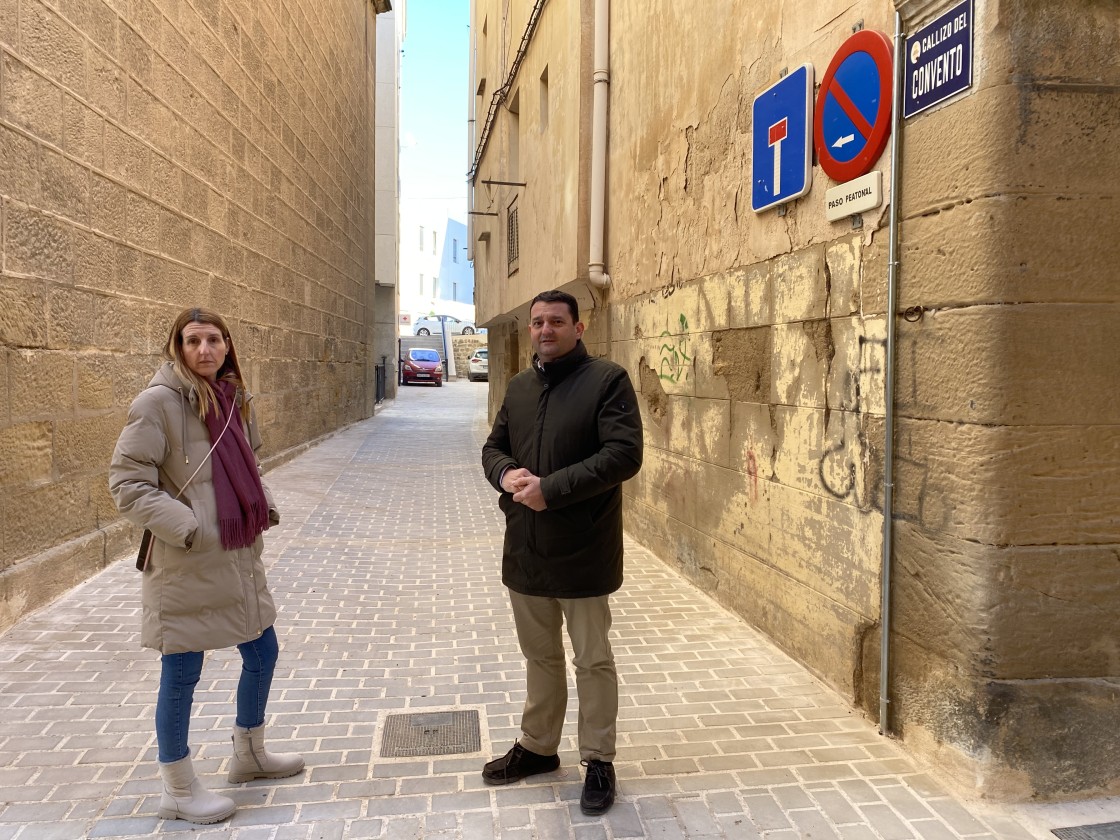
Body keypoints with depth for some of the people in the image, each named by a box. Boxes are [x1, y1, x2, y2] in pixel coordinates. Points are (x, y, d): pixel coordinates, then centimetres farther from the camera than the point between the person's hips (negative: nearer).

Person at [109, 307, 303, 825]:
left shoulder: (235, 399, 7)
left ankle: (249, 755, 41)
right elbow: (126, 483, -15)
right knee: (182, 674, 6)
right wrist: (188, 528, -20)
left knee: (262, 653, 19)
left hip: (239, 558, 8)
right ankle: (178, 790, 26)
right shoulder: (159, 402, -14)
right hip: (186, 565, -8)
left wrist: (263, 506, 5)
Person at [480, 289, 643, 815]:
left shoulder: (608, 380, -10)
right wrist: (506, 473, -8)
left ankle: (598, 761, 27)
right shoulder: (518, 387, 11)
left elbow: (624, 454, -19)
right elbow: (493, 447, 16)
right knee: (540, 655, 21)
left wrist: (551, 489, -23)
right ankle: (537, 747, 39)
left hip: (583, 552, -6)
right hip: (525, 550, 6)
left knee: (593, 661, 10)